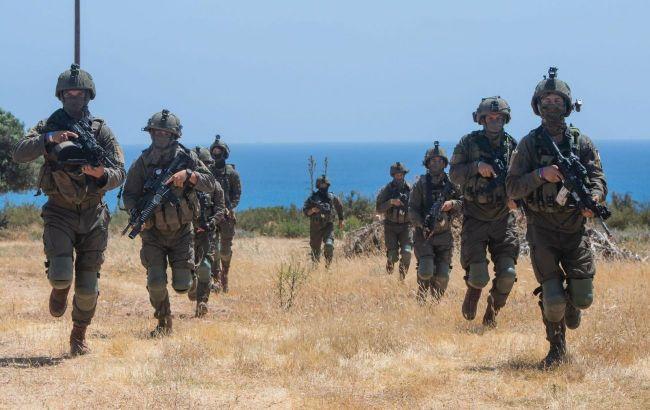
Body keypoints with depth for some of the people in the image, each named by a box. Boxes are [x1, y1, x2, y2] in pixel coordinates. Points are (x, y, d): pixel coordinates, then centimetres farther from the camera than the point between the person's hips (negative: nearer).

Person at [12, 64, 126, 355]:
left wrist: (102, 174, -25)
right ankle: (59, 289, 18)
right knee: (61, 274, -20)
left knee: (87, 287, 5)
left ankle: (79, 335, 28)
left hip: (93, 215, 1)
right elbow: (19, 153, -13)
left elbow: (120, 173, -3)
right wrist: (49, 139, -27)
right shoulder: (48, 127, 2)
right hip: (59, 213, -1)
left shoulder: (101, 131, 2)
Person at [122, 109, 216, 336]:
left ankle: (187, 273, 34)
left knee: (181, 286, -4)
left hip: (181, 232, 0)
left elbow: (211, 184, -7)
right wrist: (137, 213, -21)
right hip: (153, 232, 0)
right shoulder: (143, 162, -4)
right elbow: (129, 194, -1)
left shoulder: (187, 158, -4)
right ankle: (164, 322, 14)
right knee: (156, 283, -11)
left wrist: (188, 175, -24)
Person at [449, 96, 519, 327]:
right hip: (475, 219, -2)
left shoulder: (513, 146, 6)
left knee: (507, 275, -7)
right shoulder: (469, 143, 0)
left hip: (504, 219, 2)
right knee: (478, 276, -10)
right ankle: (472, 293, 27)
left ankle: (493, 311, 21)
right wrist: (476, 167, -18)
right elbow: (454, 174, 0)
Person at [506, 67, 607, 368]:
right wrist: (541, 174, -19)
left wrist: (593, 199, -23)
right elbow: (513, 187, -2)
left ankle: (570, 303, 36)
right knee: (552, 301, -9)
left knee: (582, 297, -1)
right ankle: (557, 348, 14)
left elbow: (598, 179, 0)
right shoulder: (529, 144, 1)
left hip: (575, 229, 2)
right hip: (542, 230, -2)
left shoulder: (582, 143, 6)